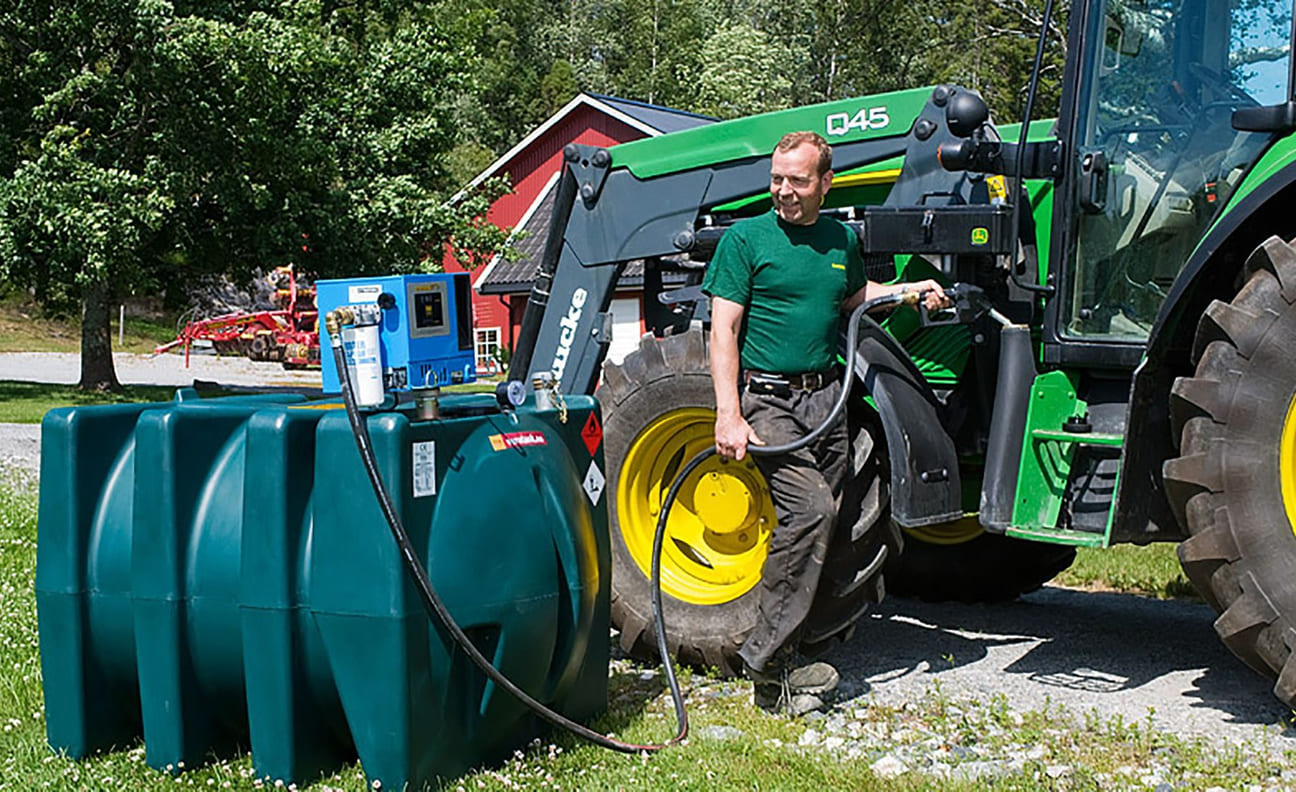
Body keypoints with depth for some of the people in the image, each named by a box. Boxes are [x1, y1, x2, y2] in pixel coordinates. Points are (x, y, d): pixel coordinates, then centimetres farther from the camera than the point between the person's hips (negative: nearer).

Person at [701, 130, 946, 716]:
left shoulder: (841, 240, 13)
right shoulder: (746, 238, -3)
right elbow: (723, 331, -7)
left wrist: (912, 288, 16)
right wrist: (728, 415, -16)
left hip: (826, 397, 6)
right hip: (768, 398, -6)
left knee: (817, 525, 5)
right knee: (809, 510, -21)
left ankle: (779, 655, 14)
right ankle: (768, 659, -12)